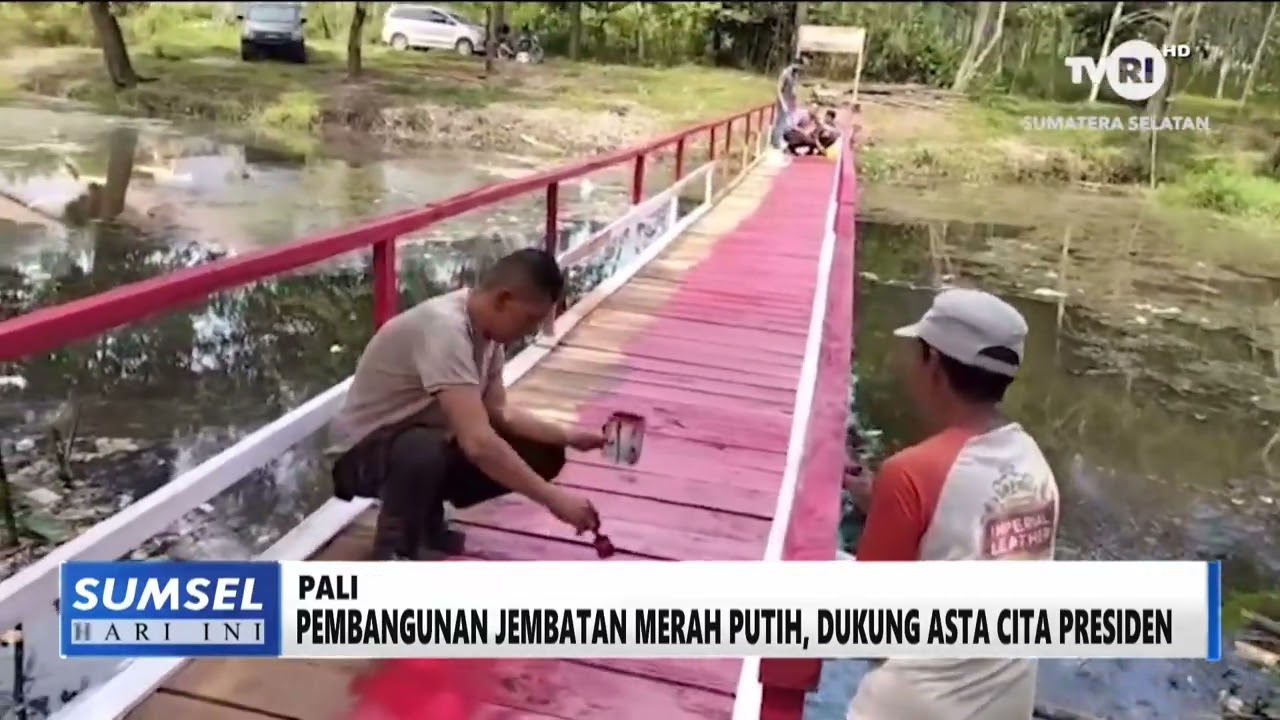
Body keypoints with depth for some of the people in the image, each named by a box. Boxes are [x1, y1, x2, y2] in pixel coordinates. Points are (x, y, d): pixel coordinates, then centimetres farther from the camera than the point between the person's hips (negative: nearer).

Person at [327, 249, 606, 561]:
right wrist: (553, 499, -37)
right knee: (423, 453, -42)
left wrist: (567, 436, -8)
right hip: (366, 451, -8)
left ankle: (426, 517, 12)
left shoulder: (485, 326, -5)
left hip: (429, 441, 9)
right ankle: (392, 553, -14)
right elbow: (478, 443, -41)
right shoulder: (444, 328, -33)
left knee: (542, 455, -4)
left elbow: (499, 412, 5)